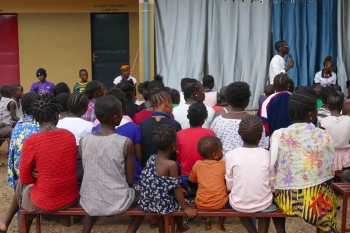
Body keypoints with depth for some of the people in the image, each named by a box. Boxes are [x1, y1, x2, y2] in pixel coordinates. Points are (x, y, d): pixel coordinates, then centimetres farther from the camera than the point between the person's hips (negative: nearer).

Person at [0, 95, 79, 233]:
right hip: (71, 198, 4)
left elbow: (25, 178, -6)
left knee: (21, 184, 27)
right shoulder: (69, 135, -4)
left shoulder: (31, 141, -17)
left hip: (44, 203, -4)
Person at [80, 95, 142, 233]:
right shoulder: (126, 143, -16)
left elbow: (88, 173, 6)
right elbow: (130, 180, -7)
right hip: (117, 202, -3)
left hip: (89, 202, 3)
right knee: (142, 194, 28)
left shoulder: (84, 141, -6)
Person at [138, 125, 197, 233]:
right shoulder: (171, 165, -23)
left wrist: (178, 190, 21)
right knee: (179, 202, 26)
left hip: (146, 202, 5)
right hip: (162, 203, -5)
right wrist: (185, 208, -7)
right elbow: (176, 188, -18)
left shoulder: (151, 159, -3)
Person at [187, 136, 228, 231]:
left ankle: (207, 222, 24)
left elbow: (191, 182, 12)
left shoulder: (197, 164, -1)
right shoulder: (224, 165, -6)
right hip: (220, 203, -2)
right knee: (227, 196, 29)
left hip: (201, 204, 2)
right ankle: (220, 223, 24)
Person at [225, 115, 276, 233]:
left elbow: (229, 188, -7)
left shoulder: (231, 155, -14)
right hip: (263, 204, 1)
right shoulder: (267, 155, -11)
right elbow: (272, 185, -3)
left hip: (239, 205, 0)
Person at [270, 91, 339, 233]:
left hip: (286, 199, 0)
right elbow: (329, 175, -2)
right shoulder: (325, 137, -8)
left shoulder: (278, 135, -12)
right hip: (317, 200, 0)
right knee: (330, 197, 33)